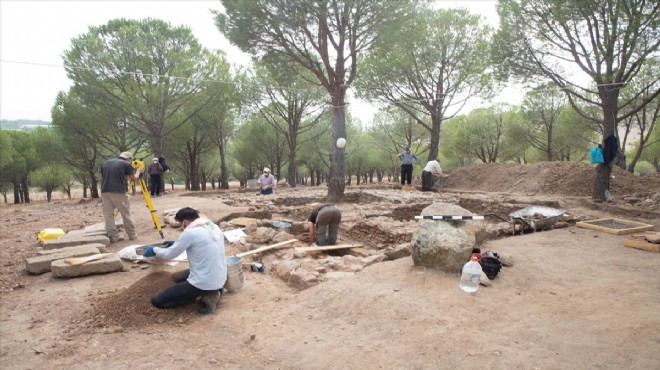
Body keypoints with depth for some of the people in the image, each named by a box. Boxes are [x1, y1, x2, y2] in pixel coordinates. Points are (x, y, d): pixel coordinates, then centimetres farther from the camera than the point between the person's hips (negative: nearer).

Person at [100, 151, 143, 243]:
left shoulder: (104, 163, 17)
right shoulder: (126, 164, 0)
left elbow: (101, 178, 20)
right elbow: (134, 178, 6)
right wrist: (138, 171, 24)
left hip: (104, 192, 5)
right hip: (119, 193, -5)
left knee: (108, 215, 7)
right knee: (126, 215, 7)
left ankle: (113, 236, 7)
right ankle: (132, 235, 14)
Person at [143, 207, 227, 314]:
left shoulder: (190, 232, -16)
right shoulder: (215, 227, 6)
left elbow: (170, 254, -2)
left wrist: (154, 250, 17)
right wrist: (176, 244, 32)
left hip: (203, 283, -8)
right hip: (220, 280, 8)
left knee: (157, 300, 4)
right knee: (176, 277, 31)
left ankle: (201, 297, -6)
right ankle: (212, 291, 10)